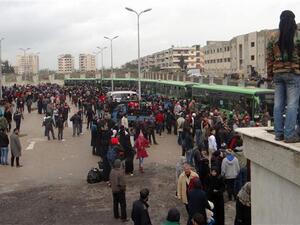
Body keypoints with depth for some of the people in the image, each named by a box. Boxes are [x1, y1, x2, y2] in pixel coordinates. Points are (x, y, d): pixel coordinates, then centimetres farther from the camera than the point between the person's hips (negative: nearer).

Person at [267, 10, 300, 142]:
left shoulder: (274, 39, 7)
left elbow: (269, 58, 8)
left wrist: (270, 75, 14)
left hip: (278, 73, 5)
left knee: (278, 104, 7)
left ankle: (278, 133, 11)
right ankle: (289, 135, -4)